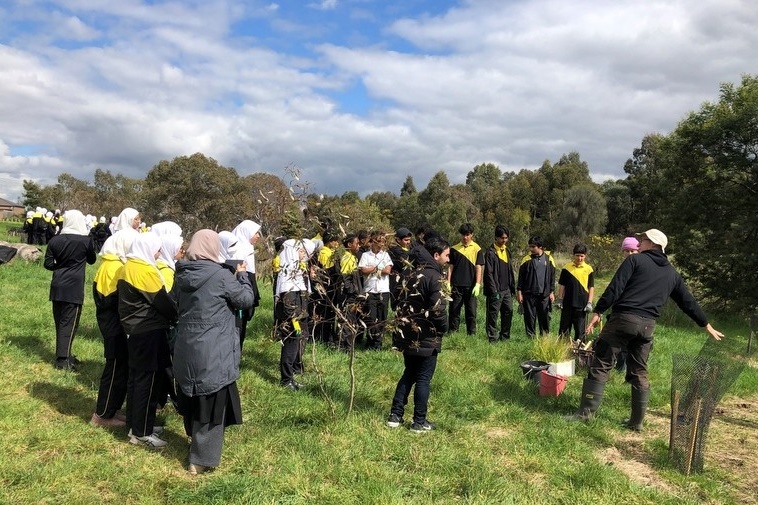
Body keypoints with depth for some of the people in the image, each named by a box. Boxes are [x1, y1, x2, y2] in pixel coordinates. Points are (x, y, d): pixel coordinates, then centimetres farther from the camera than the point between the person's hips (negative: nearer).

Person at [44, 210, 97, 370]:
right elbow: (92, 260, 7)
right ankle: (63, 360, -2)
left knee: (60, 321, 13)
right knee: (69, 322, -1)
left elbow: (48, 263, 3)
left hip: (57, 286, 5)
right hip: (74, 287, -5)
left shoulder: (55, 240, 1)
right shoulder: (86, 240, -9)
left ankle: (63, 354, 24)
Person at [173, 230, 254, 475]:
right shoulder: (221, 275, -17)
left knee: (193, 400, 22)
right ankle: (202, 459, 12)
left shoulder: (182, 275, 2)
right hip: (214, 352, -6)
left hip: (186, 349, 7)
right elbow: (246, 299, -8)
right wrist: (242, 275, 8)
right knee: (212, 404, 5)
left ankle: (197, 445, 42)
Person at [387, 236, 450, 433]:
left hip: (409, 333, 8)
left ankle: (395, 416, 20)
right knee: (423, 379, 4)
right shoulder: (435, 277, -16)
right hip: (426, 337, -7)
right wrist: (444, 328, -5)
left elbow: (403, 302, 15)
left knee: (409, 374, 18)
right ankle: (419, 422, 12)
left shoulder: (415, 273, 9)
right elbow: (437, 309, -23)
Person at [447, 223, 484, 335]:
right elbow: (450, 266, 7)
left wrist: (478, 284, -10)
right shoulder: (454, 248, 6)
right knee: (454, 311, 5)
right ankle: (452, 333, 12)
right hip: (456, 285, 1)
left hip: (470, 286, -1)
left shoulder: (477, 249, 2)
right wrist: (448, 283, 0)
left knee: (471, 312, 3)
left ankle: (472, 334, 9)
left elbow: (479, 267, -2)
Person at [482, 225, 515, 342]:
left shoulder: (506, 250, 12)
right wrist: (494, 291, -17)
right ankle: (492, 338, 8)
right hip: (496, 290, -7)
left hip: (507, 289, 7)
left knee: (508, 312, 9)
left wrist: (512, 287, 14)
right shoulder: (490, 252, -10)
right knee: (493, 315, 1)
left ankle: (505, 337, 21)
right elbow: (488, 273, -14)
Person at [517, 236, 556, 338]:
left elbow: (552, 276, 9)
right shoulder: (527, 259, 0)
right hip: (529, 294, -1)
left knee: (545, 317, 5)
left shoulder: (548, 258, 4)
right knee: (530, 317, 3)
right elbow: (521, 277, 4)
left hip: (544, 294, 1)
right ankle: (530, 337, 11)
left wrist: (552, 292, 6)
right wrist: (519, 292, 0)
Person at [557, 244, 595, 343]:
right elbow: (561, 285, 7)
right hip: (567, 304, 1)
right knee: (564, 328, 7)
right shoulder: (566, 268, 3)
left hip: (582, 304, -1)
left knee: (581, 330, 4)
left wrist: (589, 303, -2)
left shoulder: (589, 269, 2)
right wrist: (560, 300, 2)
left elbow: (591, 287, 4)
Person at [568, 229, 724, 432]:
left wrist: (597, 312, -8)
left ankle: (586, 411, -4)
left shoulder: (635, 260, 2)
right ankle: (637, 421, 19)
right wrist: (706, 325, 36)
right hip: (647, 325, 5)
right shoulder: (672, 273, 19)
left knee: (600, 364, -1)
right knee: (639, 372, 15)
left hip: (623, 318, -5)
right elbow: (688, 301, 25)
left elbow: (614, 288, -9)